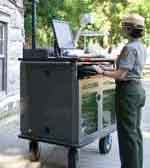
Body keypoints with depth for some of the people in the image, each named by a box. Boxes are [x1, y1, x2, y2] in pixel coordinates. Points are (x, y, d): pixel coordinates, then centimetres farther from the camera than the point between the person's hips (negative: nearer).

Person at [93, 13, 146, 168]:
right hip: (138, 89, 10)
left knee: (127, 133, -1)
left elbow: (121, 75, -21)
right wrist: (111, 69, 15)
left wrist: (102, 72, -10)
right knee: (135, 131, 16)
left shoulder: (130, 47, -18)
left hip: (128, 91, -10)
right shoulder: (140, 46, 12)